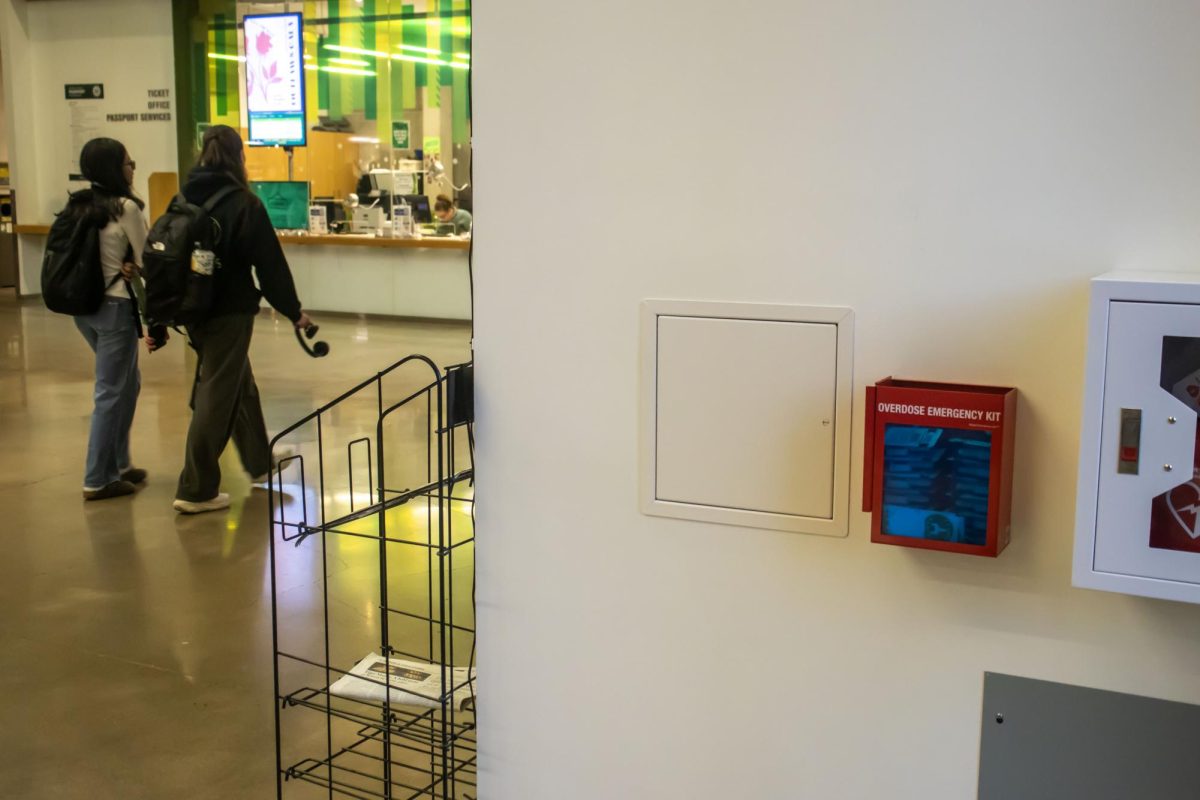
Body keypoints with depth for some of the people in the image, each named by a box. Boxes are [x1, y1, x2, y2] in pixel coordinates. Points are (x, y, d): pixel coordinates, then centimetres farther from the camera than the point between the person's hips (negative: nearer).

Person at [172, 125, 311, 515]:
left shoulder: (186, 200, 5)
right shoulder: (244, 203, -12)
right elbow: (270, 263, -11)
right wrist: (294, 310, -1)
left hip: (194, 307, 7)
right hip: (229, 310, -7)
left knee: (239, 382, 22)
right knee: (217, 394, -2)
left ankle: (260, 462, 38)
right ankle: (196, 490, -1)